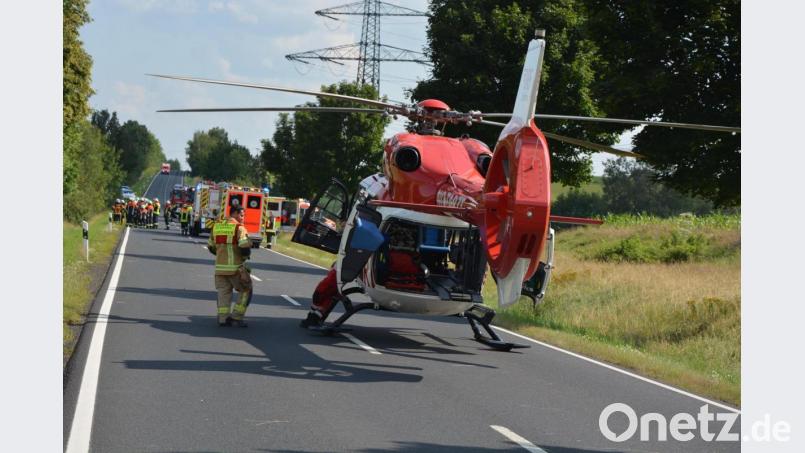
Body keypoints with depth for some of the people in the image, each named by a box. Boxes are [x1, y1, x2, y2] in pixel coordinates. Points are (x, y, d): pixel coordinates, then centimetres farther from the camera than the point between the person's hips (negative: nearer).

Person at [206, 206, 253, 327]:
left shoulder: (217, 227, 11)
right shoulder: (239, 228, -9)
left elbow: (211, 247, 17)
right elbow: (245, 247, -18)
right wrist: (245, 257, 3)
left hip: (220, 267, 5)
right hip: (236, 267, -5)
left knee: (223, 292, 13)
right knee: (245, 291, 9)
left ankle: (223, 318, 5)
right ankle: (236, 317, 2)